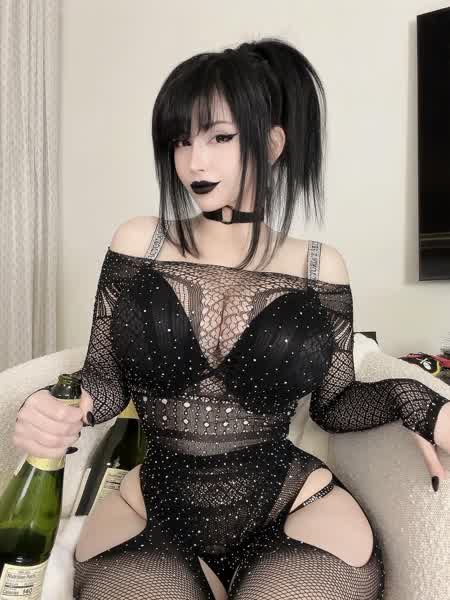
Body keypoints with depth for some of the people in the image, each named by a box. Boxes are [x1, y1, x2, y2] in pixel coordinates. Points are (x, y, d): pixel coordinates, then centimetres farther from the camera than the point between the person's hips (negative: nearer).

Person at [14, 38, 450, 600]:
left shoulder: (320, 267, -2)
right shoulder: (139, 243, -2)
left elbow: (333, 402, 5)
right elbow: (104, 379, 2)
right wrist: (57, 411, -19)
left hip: (297, 507, 1)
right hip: (150, 509, 0)